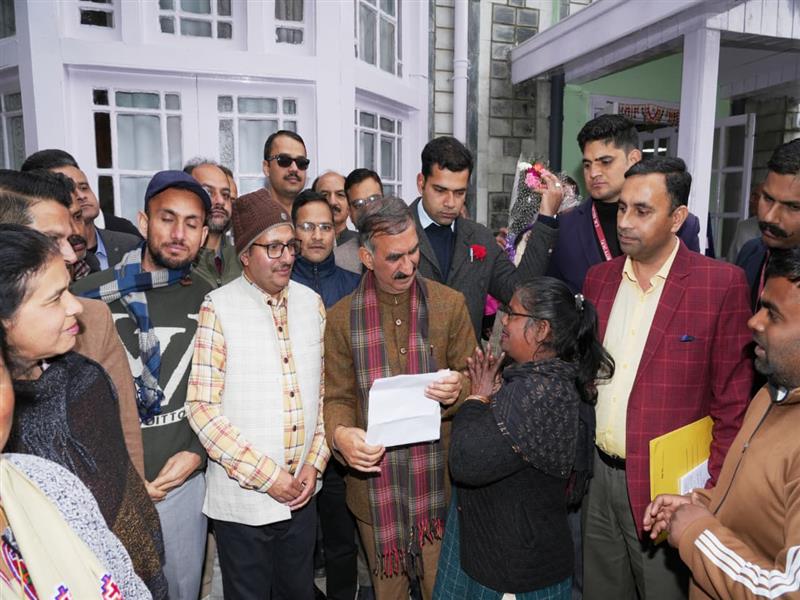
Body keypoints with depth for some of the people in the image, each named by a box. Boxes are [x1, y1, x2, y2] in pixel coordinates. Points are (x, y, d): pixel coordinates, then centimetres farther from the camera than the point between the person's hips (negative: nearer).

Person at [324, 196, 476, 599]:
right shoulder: (341, 318, -3)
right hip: (374, 482, 1)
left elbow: (471, 379, 2)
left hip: (439, 481, 0)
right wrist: (340, 433, -22)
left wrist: (457, 391, -21)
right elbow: (337, 397, -1)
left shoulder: (449, 304, -3)